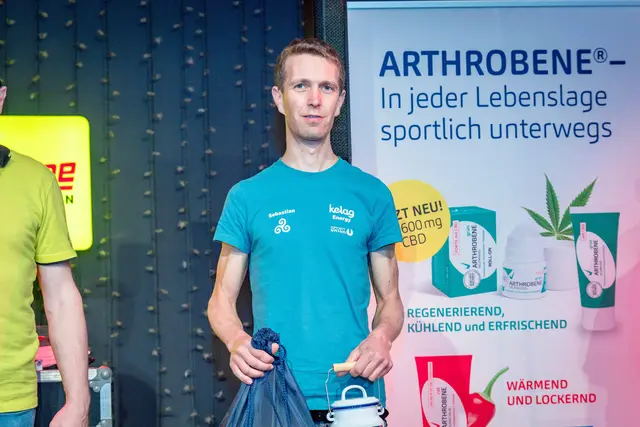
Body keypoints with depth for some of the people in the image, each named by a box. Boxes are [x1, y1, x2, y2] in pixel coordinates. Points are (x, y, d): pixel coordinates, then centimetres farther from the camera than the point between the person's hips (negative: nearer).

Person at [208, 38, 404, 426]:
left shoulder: (371, 194, 4)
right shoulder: (248, 196, 2)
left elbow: (390, 299, 7)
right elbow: (223, 299, 4)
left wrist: (382, 337, -13)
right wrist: (237, 341, -16)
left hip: (356, 394, 1)